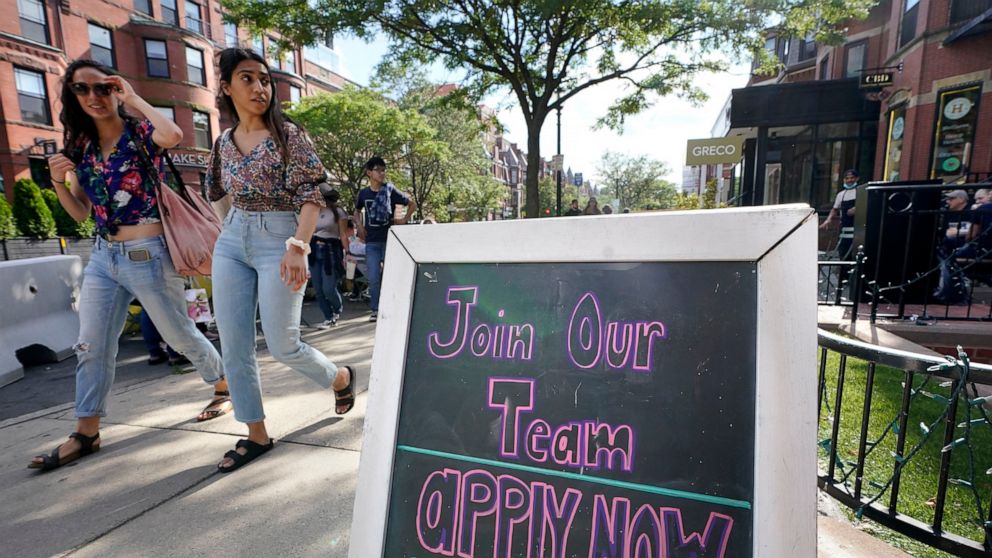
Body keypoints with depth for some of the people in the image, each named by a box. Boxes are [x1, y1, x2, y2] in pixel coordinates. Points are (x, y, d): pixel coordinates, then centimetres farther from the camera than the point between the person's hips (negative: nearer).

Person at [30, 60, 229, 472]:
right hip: (103, 256, 6)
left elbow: (174, 135, -33)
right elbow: (81, 213, 14)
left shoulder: (141, 133, -5)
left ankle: (223, 387, 30)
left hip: (148, 255, -6)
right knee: (91, 346, 7)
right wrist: (58, 181, -5)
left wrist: (134, 99, -16)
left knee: (180, 335, 7)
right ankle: (86, 434, 19)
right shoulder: (80, 146, 11)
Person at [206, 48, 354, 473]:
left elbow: (313, 194, -14)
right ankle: (256, 435, 19)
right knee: (234, 347, 4)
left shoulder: (287, 134, -5)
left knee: (283, 346, -6)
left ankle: (341, 377, 26)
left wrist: (298, 246, -24)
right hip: (231, 242, 6)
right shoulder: (224, 143, 10)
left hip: (278, 241, -6)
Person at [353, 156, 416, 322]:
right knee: (373, 278, 2)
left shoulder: (390, 189, -2)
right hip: (372, 242, 2)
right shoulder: (363, 193, 6)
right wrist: (360, 226, 9)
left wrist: (405, 219, -2)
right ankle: (376, 310, 14)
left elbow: (412, 203, 6)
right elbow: (357, 211, 25)